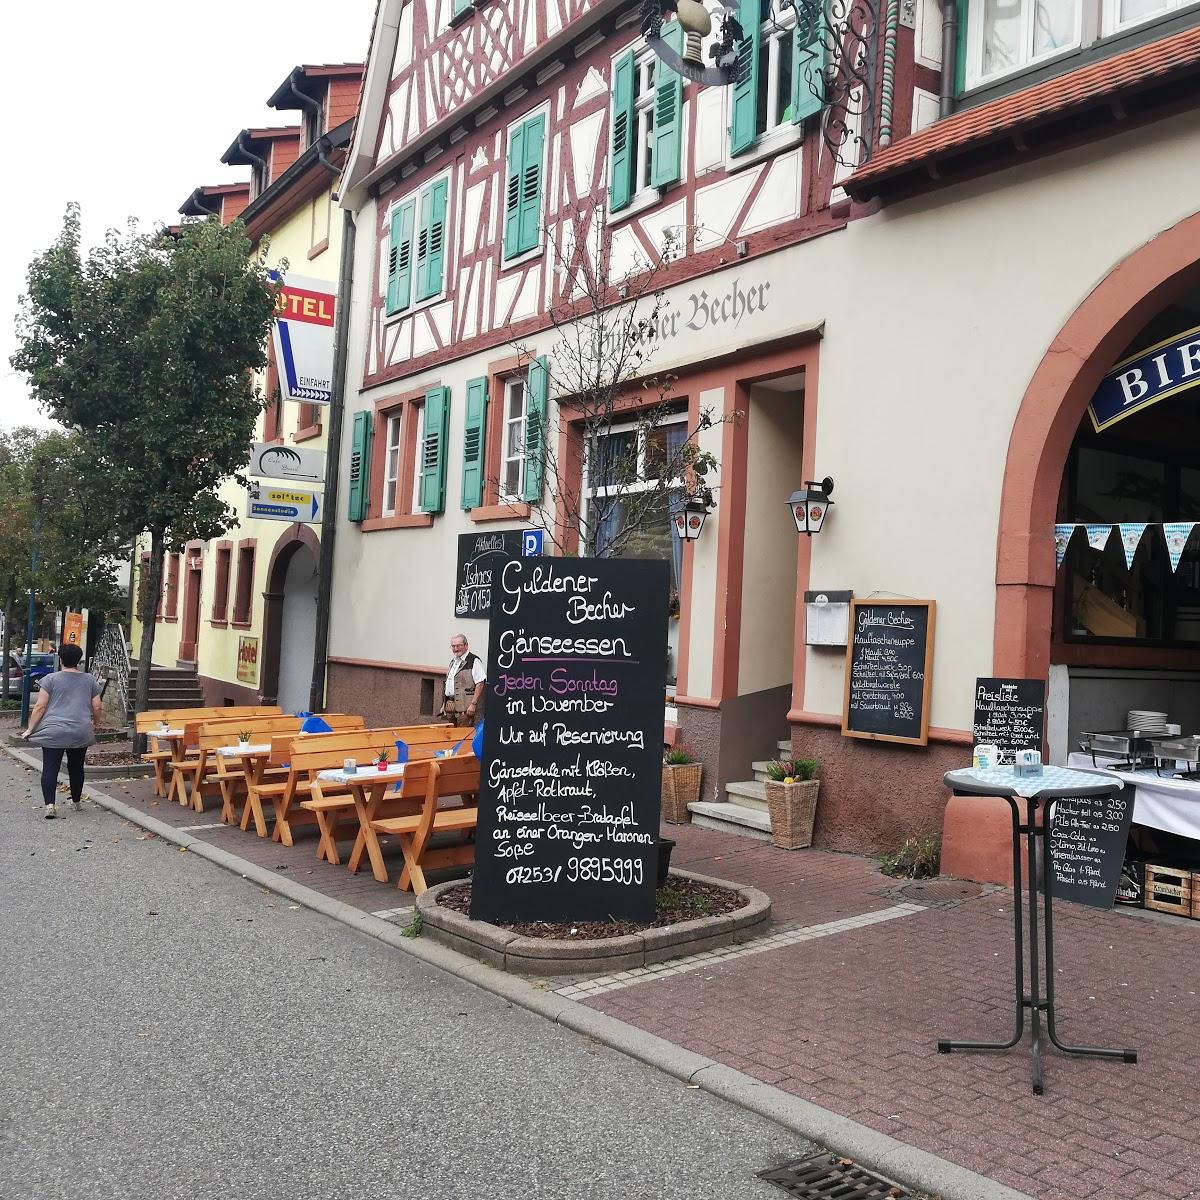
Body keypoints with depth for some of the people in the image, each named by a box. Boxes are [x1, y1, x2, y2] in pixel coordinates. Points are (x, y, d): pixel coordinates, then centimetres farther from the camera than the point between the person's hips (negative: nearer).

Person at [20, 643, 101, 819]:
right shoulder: (90, 680, 7)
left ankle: (49, 805, -14)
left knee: (50, 768, -2)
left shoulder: (50, 679, 0)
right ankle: (76, 802, 27)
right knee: (76, 768, 16)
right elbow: (97, 708, 7)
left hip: (53, 732, -2)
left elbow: (40, 707, -3)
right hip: (81, 734, 3)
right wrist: (95, 725, 24)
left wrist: (30, 729, 4)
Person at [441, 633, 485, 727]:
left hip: (465, 708, -9)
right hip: (450, 707, 9)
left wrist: (473, 704, -21)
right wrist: (444, 704, 22)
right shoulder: (453, 662, 21)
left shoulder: (474, 661, -7)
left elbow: (480, 683, -15)